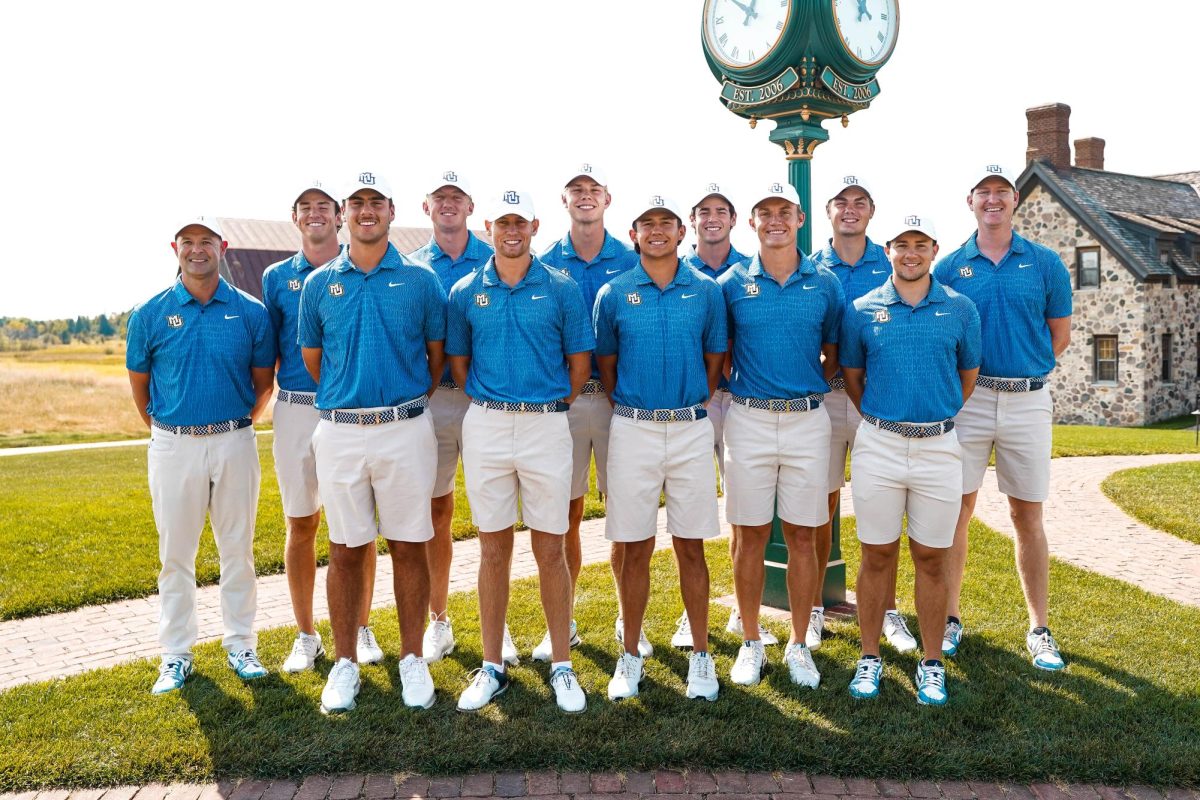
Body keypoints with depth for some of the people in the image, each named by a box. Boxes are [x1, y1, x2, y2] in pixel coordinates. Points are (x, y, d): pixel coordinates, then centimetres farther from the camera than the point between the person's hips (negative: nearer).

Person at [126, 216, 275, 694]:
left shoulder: (251, 312, -1)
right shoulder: (150, 314, 1)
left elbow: (263, 382, 8)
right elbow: (139, 384, 11)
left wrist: (237, 426, 11)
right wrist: (164, 430, 14)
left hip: (234, 444, 0)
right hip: (173, 446, 0)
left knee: (238, 550, 9)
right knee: (176, 554, 8)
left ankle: (240, 645, 22)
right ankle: (176, 654, 20)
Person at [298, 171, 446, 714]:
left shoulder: (420, 281, 3)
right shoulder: (318, 284, 6)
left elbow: (438, 353, 10)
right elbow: (311, 358, 15)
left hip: (405, 429, -1)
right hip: (339, 432, 1)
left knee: (408, 546, 6)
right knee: (346, 551, 8)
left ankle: (412, 660, 20)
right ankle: (345, 664, 21)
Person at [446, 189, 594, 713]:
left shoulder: (561, 290, 0)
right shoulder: (466, 292, 5)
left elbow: (580, 361, 5)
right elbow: (458, 360, 14)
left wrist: (552, 406, 5)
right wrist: (488, 404, 9)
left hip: (546, 425, -1)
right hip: (484, 427, 2)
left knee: (550, 548, 5)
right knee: (493, 548, 8)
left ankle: (562, 665, 18)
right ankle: (492, 666, 20)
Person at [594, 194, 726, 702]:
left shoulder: (706, 291, 4)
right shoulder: (614, 293, 3)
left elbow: (715, 360, 11)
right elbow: (605, 364, 10)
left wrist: (694, 404, 9)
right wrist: (628, 409, 8)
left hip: (691, 430, 0)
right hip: (633, 429, 0)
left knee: (691, 546, 6)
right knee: (635, 547, 6)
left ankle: (700, 655, 19)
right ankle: (630, 655, 20)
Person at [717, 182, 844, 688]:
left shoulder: (825, 283, 5)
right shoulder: (732, 284, 3)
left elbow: (834, 355, 13)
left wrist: (812, 386, 2)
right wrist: (739, 384, 0)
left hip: (808, 420, 1)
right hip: (748, 420, -1)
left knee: (802, 534, 6)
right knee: (751, 535, 5)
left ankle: (799, 645, 20)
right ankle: (751, 642, 19)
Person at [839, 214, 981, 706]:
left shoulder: (960, 309, 3)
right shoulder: (863, 310, 2)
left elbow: (969, 374, 15)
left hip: (939, 448, 1)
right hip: (878, 445, 0)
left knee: (932, 559, 8)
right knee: (877, 556, 7)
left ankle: (931, 664, 20)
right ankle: (870, 658, 19)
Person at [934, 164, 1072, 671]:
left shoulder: (1045, 263, 5)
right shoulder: (949, 267, 4)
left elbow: (1060, 334, 10)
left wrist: (1023, 371, 4)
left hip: (1028, 401, 1)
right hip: (966, 400, 0)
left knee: (1028, 516, 7)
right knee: (957, 511, 3)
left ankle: (1039, 630, 17)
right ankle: (949, 618, 16)